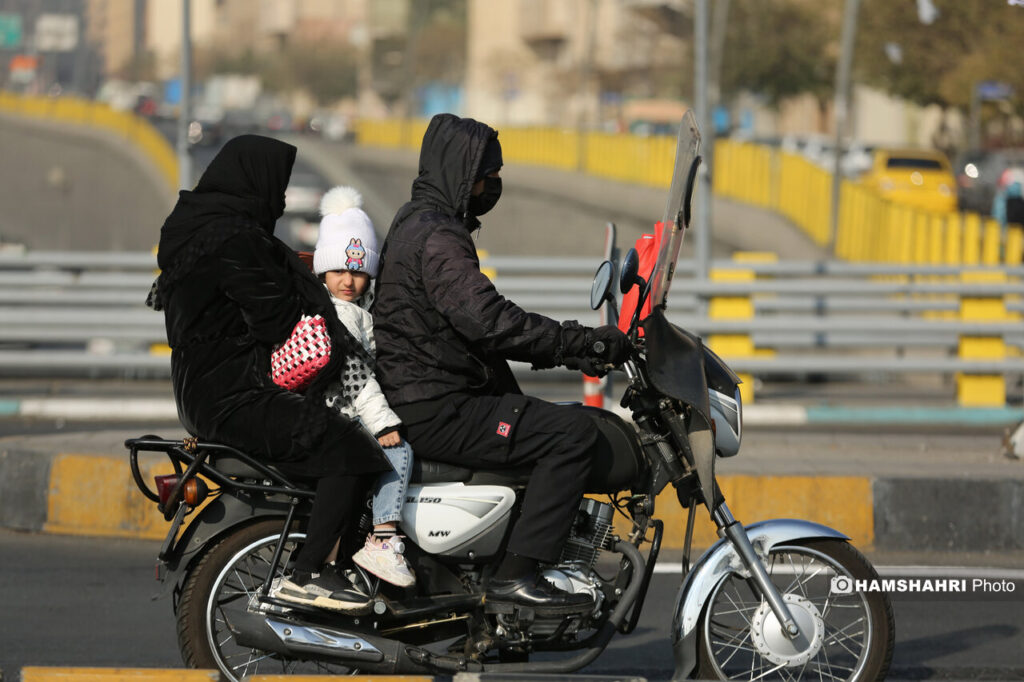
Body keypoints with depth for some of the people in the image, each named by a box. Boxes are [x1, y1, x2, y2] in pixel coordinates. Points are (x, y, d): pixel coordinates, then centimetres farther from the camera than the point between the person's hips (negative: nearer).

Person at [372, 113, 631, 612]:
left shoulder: (420, 222, 19)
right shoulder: (435, 236, -16)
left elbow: (479, 322, 23)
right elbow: (486, 320, -27)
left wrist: (567, 347, 15)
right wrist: (579, 343, -23)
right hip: (435, 412, -11)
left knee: (559, 425, 24)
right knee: (573, 433, -18)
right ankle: (516, 575, -22)